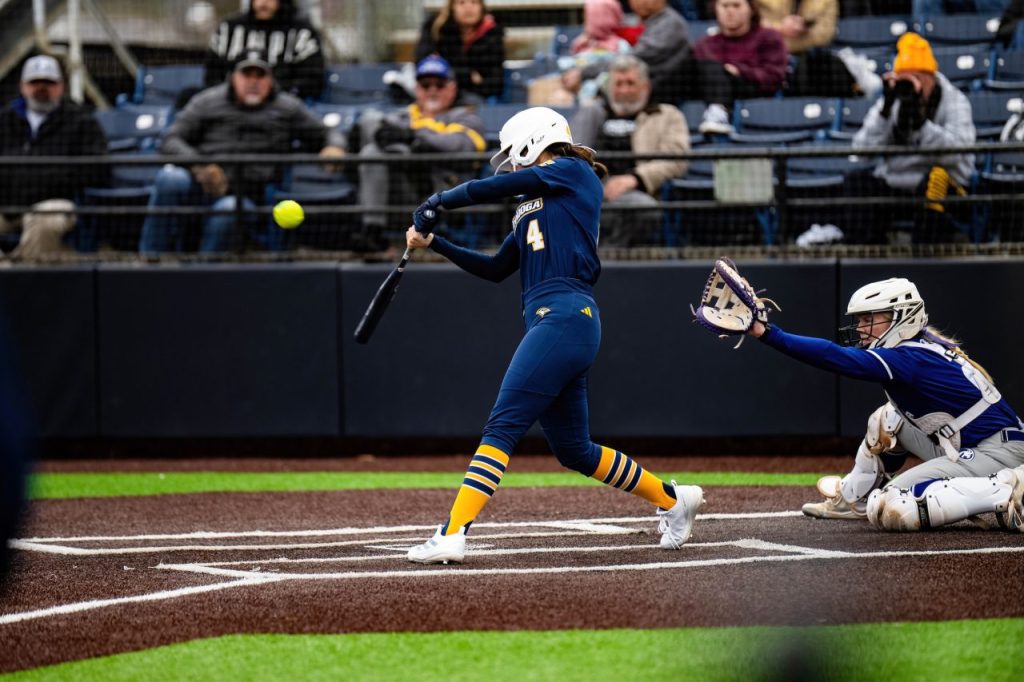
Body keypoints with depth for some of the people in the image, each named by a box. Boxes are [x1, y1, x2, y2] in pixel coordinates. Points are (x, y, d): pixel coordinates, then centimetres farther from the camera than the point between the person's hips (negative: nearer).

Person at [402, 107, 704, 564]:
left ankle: (452, 534, -26)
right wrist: (434, 243, 20)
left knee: (502, 427, -17)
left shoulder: (575, 174, 4)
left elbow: (498, 186, -3)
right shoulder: (530, 209, 27)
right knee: (572, 450, 13)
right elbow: (495, 270, 27)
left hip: (567, 316, -9)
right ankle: (672, 500, 27)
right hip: (549, 324, 9)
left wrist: (440, 201, 7)